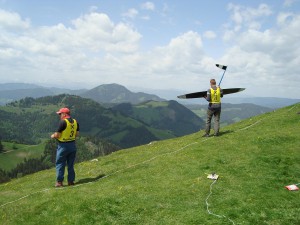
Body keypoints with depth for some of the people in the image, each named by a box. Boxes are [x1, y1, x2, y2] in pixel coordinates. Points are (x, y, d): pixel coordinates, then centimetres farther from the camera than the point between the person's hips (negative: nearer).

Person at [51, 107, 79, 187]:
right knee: (71, 164, 14)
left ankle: (59, 182, 8)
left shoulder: (63, 122, -17)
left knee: (60, 164, 6)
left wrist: (53, 136, 4)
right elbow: (77, 134, 9)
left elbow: (57, 135, -16)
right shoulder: (75, 122, 5)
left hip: (63, 146, -6)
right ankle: (71, 181, 17)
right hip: (72, 145, 6)